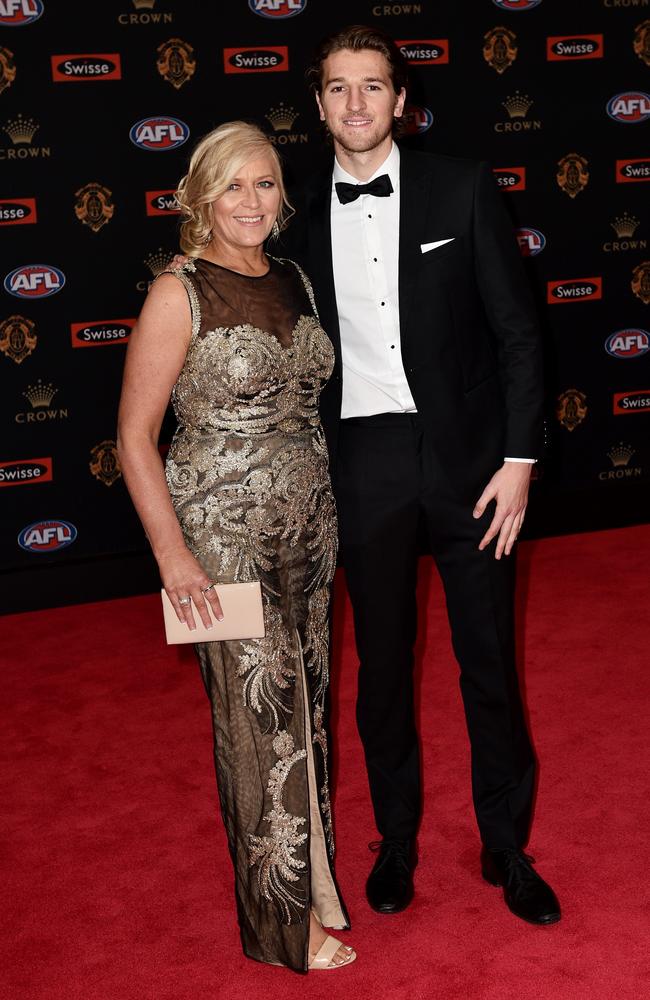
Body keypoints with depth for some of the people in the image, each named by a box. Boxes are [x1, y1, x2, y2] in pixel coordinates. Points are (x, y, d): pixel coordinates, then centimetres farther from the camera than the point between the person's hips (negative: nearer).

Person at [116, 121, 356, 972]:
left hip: (309, 519, 6)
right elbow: (135, 435, -11)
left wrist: (324, 508, 13)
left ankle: (307, 860, 35)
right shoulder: (179, 295, -11)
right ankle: (288, 915, 18)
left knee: (304, 697, 15)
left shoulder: (295, 281, 7)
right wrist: (172, 554, -16)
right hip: (225, 532, -6)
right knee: (261, 714, 2)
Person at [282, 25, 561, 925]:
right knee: (383, 661, 12)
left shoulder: (464, 190, -2)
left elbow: (517, 331, -2)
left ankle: (507, 846, 26)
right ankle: (396, 840, 31)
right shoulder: (302, 216, 4)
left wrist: (519, 458, -8)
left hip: (466, 453, -1)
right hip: (364, 462, 2)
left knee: (490, 658, 7)